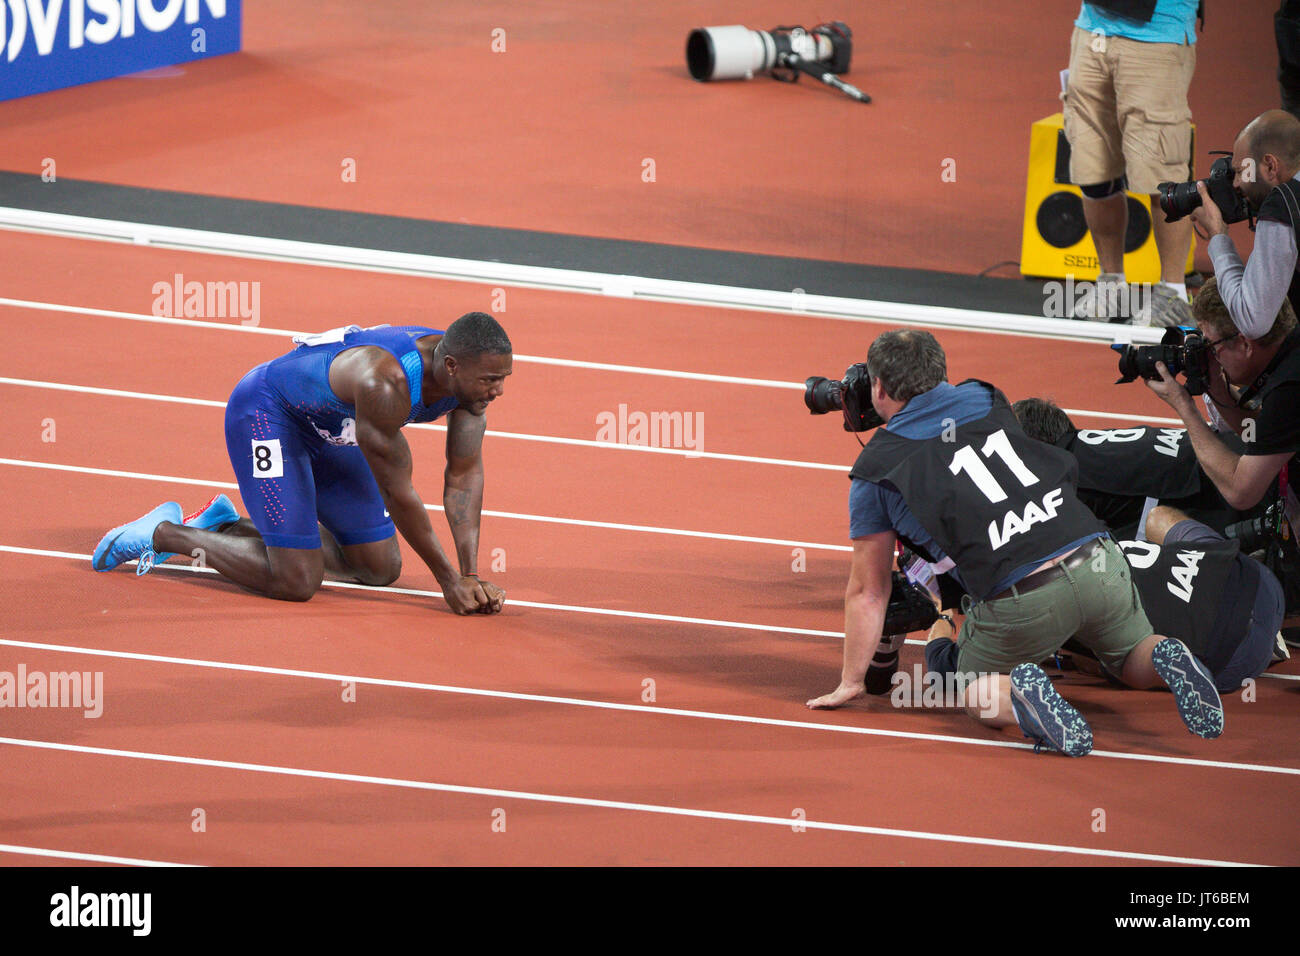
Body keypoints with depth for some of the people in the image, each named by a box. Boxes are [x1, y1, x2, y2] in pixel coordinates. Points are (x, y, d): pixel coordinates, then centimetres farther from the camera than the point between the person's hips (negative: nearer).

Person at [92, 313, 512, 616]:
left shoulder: (471, 375, -16)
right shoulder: (384, 383, -40)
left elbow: (465, 473, -7)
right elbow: (397, 491, -31)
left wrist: (470, 575, -14)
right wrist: (449, 579, -23)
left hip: (328, 429, 9)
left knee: (381, 569, 11)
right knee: (297, 582, -16)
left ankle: (227, 526, 24)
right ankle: (164, 533, 3)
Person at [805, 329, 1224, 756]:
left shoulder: (876, 469, 9)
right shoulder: (988, 401, 20)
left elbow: (867, 591, 16)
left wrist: (850, 683, 26)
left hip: (1019, 602, -4)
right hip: (1099, 562, 4)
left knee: (973, 692, 22)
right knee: (1135, 662, 30)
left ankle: (1018, 692, -12)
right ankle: (1164, 658, -5)